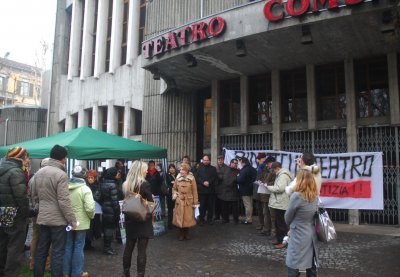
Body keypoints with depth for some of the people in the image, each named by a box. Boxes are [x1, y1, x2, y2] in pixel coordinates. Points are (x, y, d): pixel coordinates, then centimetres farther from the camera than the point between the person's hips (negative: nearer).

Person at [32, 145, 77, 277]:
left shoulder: (38, 173, 6)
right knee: (57, 252, 2)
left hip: (42, 217, 7)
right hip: (58, 219, -7)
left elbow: (34, 194, 16)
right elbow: (64, 201, -20)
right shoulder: (61, 174, -18)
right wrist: (72, 220, -14)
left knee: (41, 250, 16)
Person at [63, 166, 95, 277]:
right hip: (80, 222, -5)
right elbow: (90, 208, -22)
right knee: (78, 247, 5)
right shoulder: (85, 189, -16)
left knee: (67, 246, 15)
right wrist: (91, 216, -2)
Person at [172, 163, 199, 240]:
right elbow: (174, 188, 14)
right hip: (179, 201, 2)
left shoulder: (192, 179, -8)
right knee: (179, 218, 6)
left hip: (188, 201, -2)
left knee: (188, 218, 8)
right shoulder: (178, 179, -1)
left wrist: (195, 202, -6)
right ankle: (181, 234, 21)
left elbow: (194, 191, -5)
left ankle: (186, 233, 26)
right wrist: (174, 194, -7)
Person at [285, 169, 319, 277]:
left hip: (299, 238, -7)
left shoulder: (297, 196, -20)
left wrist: (292, 227, 12)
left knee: (293, 268, 3)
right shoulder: (315, 196, 1)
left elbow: (287, 218, -8)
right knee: (311, 267, 16)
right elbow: (309, 215, 9)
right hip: (311, 236, 7)